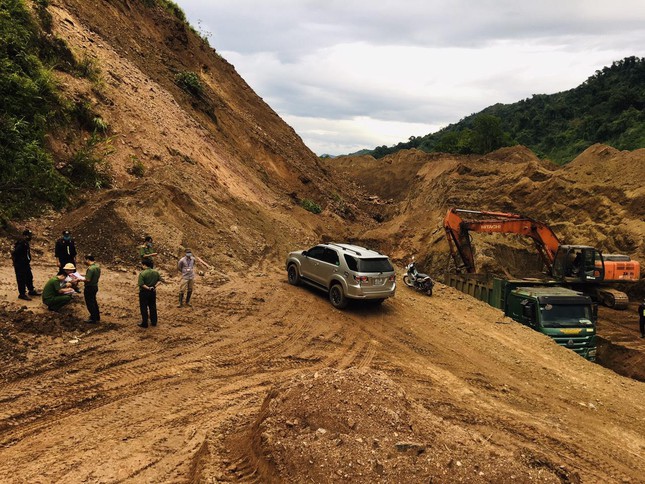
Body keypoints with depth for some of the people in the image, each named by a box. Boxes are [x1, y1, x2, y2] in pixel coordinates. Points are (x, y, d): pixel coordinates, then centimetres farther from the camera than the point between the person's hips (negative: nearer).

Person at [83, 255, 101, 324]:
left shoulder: (90, 268, -26)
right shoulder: (97, 266, 2)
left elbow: (88, 280, -28)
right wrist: (84, 274, 16)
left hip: (89, 288, -9)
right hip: (95, 286, 9)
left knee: (90, 303, 4)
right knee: (94, 301, 23)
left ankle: (93, 319, 12)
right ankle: (97, 316, 33)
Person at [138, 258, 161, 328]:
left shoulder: (142, 273, -19)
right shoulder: (155, 272, -2)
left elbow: (141, 284, -24)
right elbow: (159, 280, 4)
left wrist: (148, 288, -16)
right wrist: (155, 286, -4)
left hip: (144, 292, -5)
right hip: (153, 292, 5)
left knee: (144, 308, 6)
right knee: (153, 307, 16)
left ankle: (144, 323, 12)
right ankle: (154, 322, 24)